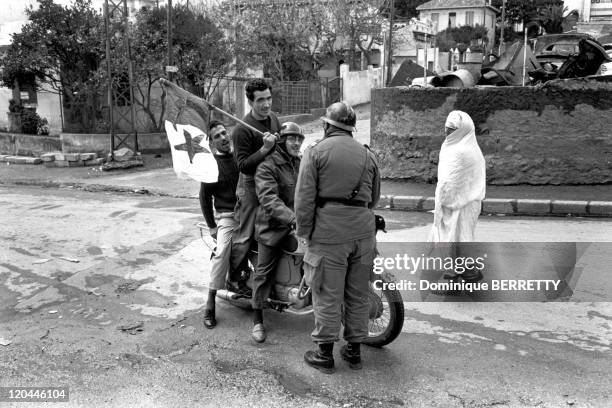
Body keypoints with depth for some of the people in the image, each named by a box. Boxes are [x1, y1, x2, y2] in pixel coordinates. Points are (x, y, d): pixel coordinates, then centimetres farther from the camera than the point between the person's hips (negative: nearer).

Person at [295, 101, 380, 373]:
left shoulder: (316, 152, -2)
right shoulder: (367, 154, 12)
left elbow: (304, 197, -7)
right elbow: (374, 196, 16)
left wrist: (303, 233, 0)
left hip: (329, 231, -4)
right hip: (363, 230, 4)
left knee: (328, 295, 4)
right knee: (358, 294, 13)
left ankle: (324, 354, 14)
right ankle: (354, 351, 25)